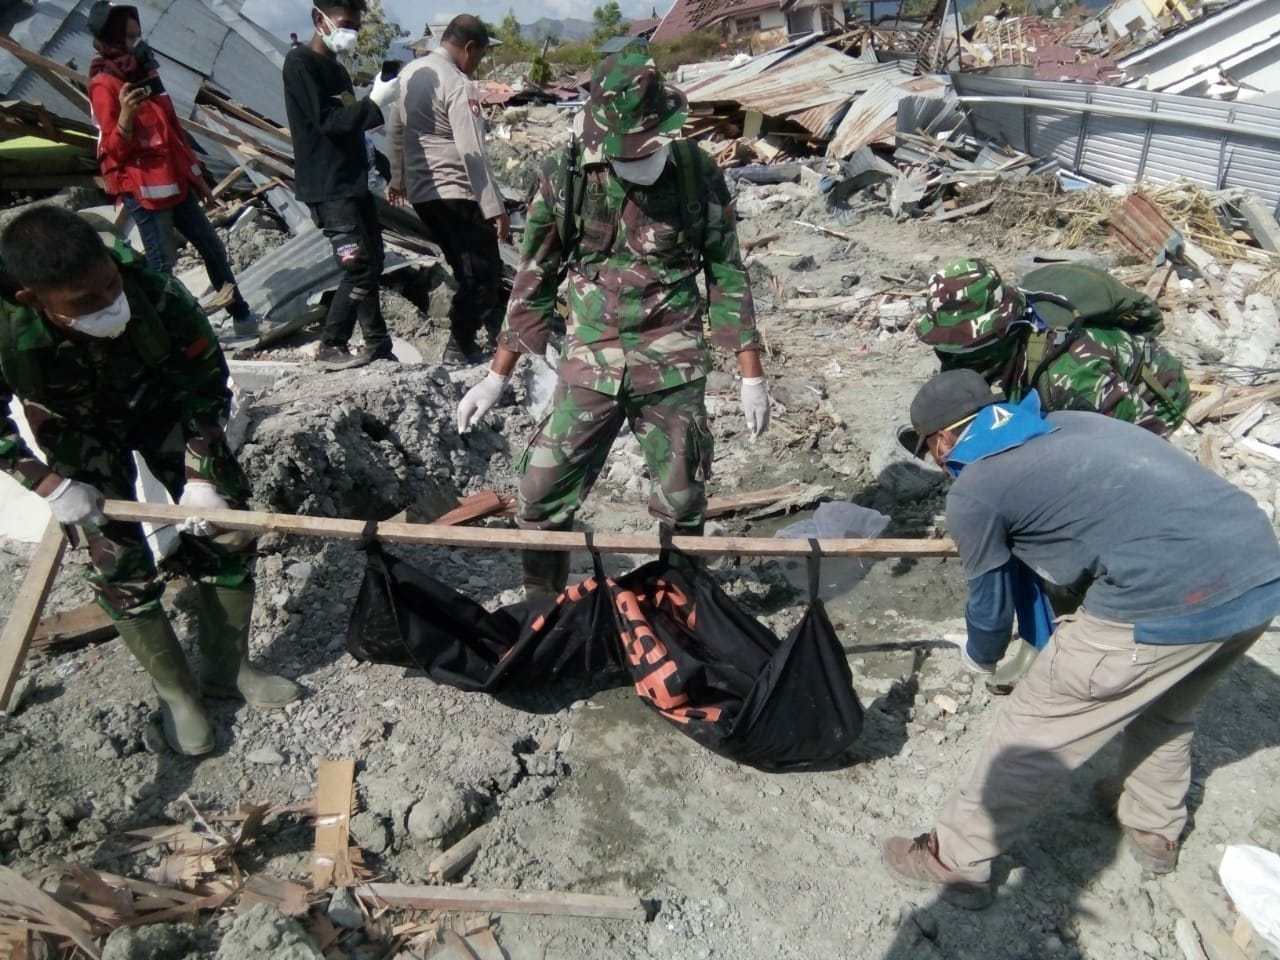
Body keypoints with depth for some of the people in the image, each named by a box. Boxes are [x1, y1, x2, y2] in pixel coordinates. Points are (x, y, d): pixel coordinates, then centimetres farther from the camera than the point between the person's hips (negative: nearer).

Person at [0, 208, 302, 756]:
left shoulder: (155, 296, -37)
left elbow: (206, 384, -22)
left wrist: (201, 478, -25)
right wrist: (50, 484, -25)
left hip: (162, 406, 1)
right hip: (79, 433, 0)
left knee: (223, 533, -1)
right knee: (121, 566, -3)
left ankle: (227, 670, 20)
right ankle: (176, 692, 19)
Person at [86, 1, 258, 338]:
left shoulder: (144, 72, 15)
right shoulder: (104, 86, -11)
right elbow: (114, 149, -16)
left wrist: (197, 176, 20)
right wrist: (126, 116, -35)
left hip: (175, 182, 9)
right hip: (142, 190, -8)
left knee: (212, 247, 11)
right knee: (162, 262, -8)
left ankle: (241, 315, 21)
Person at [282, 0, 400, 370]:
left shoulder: (337, 68, 18)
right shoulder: (300, 63, -8)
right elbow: (327, 121, -17)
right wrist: (374, 101, -21)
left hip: (353, 182, 9)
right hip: (326, 187, -9)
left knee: (372, 263, 9)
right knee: (359, 266, -14)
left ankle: (378, 345, 17)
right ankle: (330, 347, -2)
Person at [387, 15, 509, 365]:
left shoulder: (410, 72, 10)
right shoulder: (457, 83, -16)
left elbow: (395, 129, 19)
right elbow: (472, 153, -22)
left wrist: (398, 177, 32)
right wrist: (496, 208, -21)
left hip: (419, 191, 9)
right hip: (455, 193, -9)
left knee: (468, 268, 18)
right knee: (482, 270, 3)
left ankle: (498, 327, 29)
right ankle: (460, 346, 7)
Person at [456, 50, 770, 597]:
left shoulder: (697, 173, -5)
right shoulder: (564, 176, -4)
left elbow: (726, 275, 2)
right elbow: (535, 280, 4)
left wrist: (752, 376, 1)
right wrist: (497, 377, 4)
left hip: (674, 368, 0)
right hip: (589, 366, 1)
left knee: (681, 506, 6)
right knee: (542, 496, 0)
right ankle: (540, 606, 23)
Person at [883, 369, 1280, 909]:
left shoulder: (972, 490, 1)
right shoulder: (1068, 421, 21)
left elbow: (990, 596, 15)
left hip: (1168, 598, -8)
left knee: (1031, 734, 10)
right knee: (1168, 706, 34)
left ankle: (955, 860, 27)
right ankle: (1154, 829, 55)